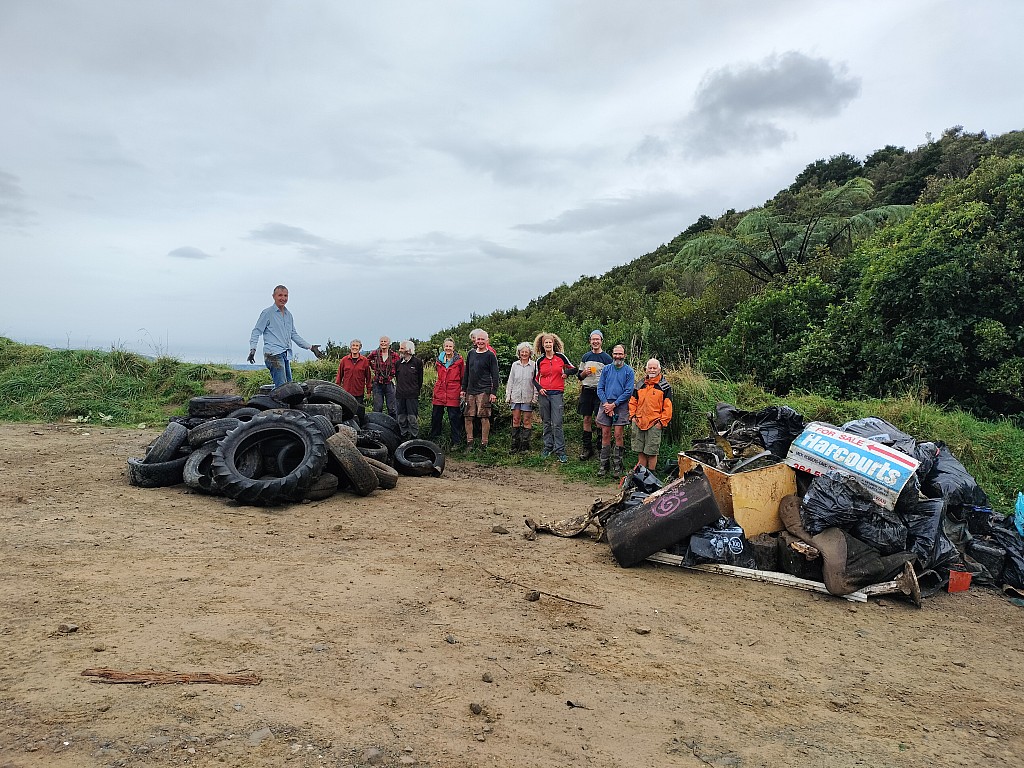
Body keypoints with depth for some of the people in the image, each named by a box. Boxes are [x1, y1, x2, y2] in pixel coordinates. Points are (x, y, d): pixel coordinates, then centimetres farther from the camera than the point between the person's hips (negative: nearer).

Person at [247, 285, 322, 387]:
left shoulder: (289, 315, 21)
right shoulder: (267, 313, 1)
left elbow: (294, 335, 28)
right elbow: (256, 332, 0)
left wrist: (310, 347, 25)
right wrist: (252, 349, -14)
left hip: (286, 355, 8)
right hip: (274, 354, -8)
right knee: (281, 387, -18)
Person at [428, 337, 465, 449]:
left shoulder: (459, 360, -1)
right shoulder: (439, 360, 10)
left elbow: (463, 376, 4)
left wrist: (463, 390, 1)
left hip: (453, 392, -4)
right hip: (439, 391, 4)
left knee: (454, 418, -2)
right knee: (436, 417, 10)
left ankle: (456, 442, 7)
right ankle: (434, 440, 24)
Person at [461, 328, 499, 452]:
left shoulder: (490, 355, -2)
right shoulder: (470, 353, 12)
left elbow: (495, 375, -4)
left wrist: (494, 392, -10)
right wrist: (463, 389, 14)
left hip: (484, 391, -5)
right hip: (470, 391, 5)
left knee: (484, 418, -4)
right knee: (468, 418, 5)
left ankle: (484, 444, 3)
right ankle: (469, 443, 14)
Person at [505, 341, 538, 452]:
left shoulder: (533, 365, 0)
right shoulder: (515, 365, 9)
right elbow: (510, 381, 12)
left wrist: (535, 397, -5)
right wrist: (508, 395, 7)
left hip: (528, 397, -3)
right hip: (516, 396, 3)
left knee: (527, 420, 1)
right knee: (515, 420, 4)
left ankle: (525, 445, 6)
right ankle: (515, 444, 10)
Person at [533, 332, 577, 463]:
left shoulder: (560, 357, 3)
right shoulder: (540, 360, 8)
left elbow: (574, 369, 10)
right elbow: (535, 378, 15)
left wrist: (566, 372, -10)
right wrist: (539, 388, -2)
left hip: (557, 394, -3)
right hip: (544, 394, 3)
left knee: (557, 424, -8)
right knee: (547, 423, 9)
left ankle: (560, 451, -3)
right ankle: (548, 447, 19)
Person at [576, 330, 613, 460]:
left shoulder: (607, 358, 1)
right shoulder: (585, 357, 12)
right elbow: (579, 376, 19)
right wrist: (584, 373, -4)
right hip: (586, 390, 4)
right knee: (587, 419, 5)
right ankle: (587, 447, 11)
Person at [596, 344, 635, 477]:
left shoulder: (629, 371, 2)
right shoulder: (606, 369, 10)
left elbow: (628, 391, -5)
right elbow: (600, 388, 7)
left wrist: (614, 404, -11)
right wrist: (606, 403, -7)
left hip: (621, 406, -2)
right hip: (606, 405, 2)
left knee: (618, 435, -3)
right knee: (605, 435, 3)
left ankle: (617, 465, 6)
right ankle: (604, 464, 9)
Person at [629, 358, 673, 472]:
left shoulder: (664, 386, 0)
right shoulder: (640, 385, 13)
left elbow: (667, 407, -2)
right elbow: (633, 401, 18)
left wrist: (662, 422, -8)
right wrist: (632, 415, 7)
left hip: (654, 424, -4)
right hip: (638, 423, 4)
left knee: (652, 452, -2)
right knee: (640, 451, 9)